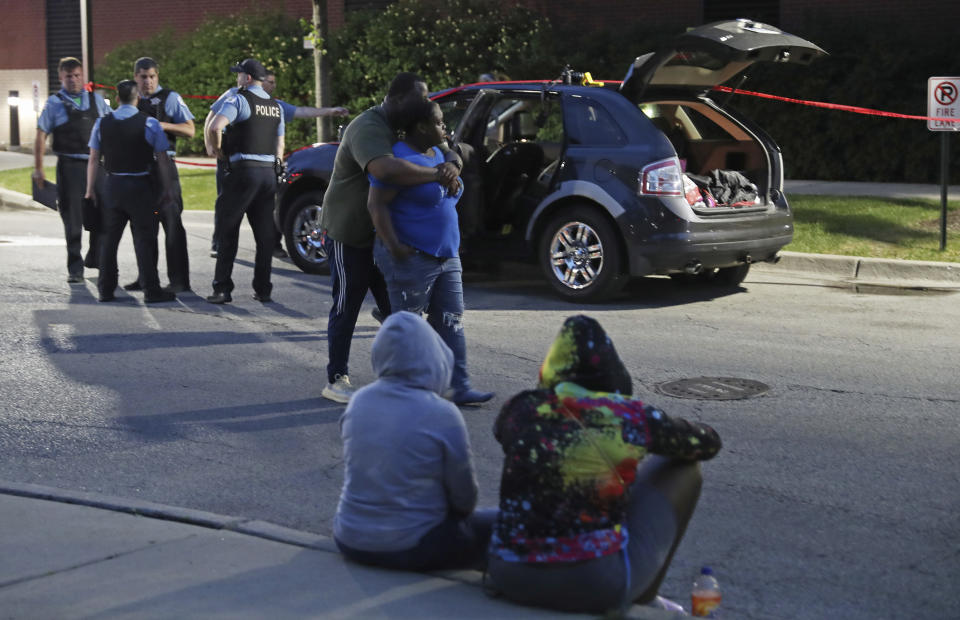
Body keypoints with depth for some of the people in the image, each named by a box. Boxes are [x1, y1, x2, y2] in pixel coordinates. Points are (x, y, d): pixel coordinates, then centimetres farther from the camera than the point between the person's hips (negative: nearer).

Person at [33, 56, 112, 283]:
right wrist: (38, 168, -6)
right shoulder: (55, 103, 1)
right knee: (73, 219, 0)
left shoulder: (96, 100, 11)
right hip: (70, 166, -4)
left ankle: (95, 259, 31)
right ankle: (75, 268, 9)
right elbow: (41, 136, -1)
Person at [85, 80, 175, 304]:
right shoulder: (150, 124, -7)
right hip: (141, 186, -3)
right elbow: (162, 160, -5)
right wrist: (166, 189, 4)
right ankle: (151, 290, 1)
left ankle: (106, 289, 15)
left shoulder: (102, 123, 3)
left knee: (108, 239, 12)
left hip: (112, 185, 3)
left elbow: (93, 159, 6)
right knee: (144, 239, 2)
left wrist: (90, 190, 12)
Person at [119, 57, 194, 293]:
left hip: (162, 165, -6)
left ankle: (179, 280, -7)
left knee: (171, 222, -8)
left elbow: (189, 130, -6)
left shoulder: (170, 98, -1)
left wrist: (164, 125, -18)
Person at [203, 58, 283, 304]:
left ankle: (222, 288, -1)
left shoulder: (239, 99, -8)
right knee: (265, 233, 8)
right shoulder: (275, 106, 15)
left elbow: (214, 126, -22)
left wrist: (216, 149, -7)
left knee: (228, 231, 1)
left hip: (243, 172, -6)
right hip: (269, 173, 6)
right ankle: (263, 289, 9)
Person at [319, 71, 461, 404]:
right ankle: (336, 380, 12)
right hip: (348, 236, -9)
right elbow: (386, 169, -45)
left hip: (381, 237, 9)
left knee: (394, 308, 11)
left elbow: (450, 151, 7)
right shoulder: (369, 128, -24)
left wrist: (451, 162, -18)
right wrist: (436, 174, -38)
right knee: (346, 308, 1)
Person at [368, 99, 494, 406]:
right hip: (411, 259, -9)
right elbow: (376, 205, -20)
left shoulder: (437, 154, 12)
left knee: (451, 322, 8)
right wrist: (394, 246, -24)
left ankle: (459, 387, 12)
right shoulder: (400, 158, -16)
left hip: (446, 256, 9)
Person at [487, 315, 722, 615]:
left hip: (509, 577, 3)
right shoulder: (632, 416, -7)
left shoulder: (522, 409, -1)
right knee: (683, 469, 16)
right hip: (597, 587, -3)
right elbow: (708, 444, 13)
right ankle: (642, 600, 28)